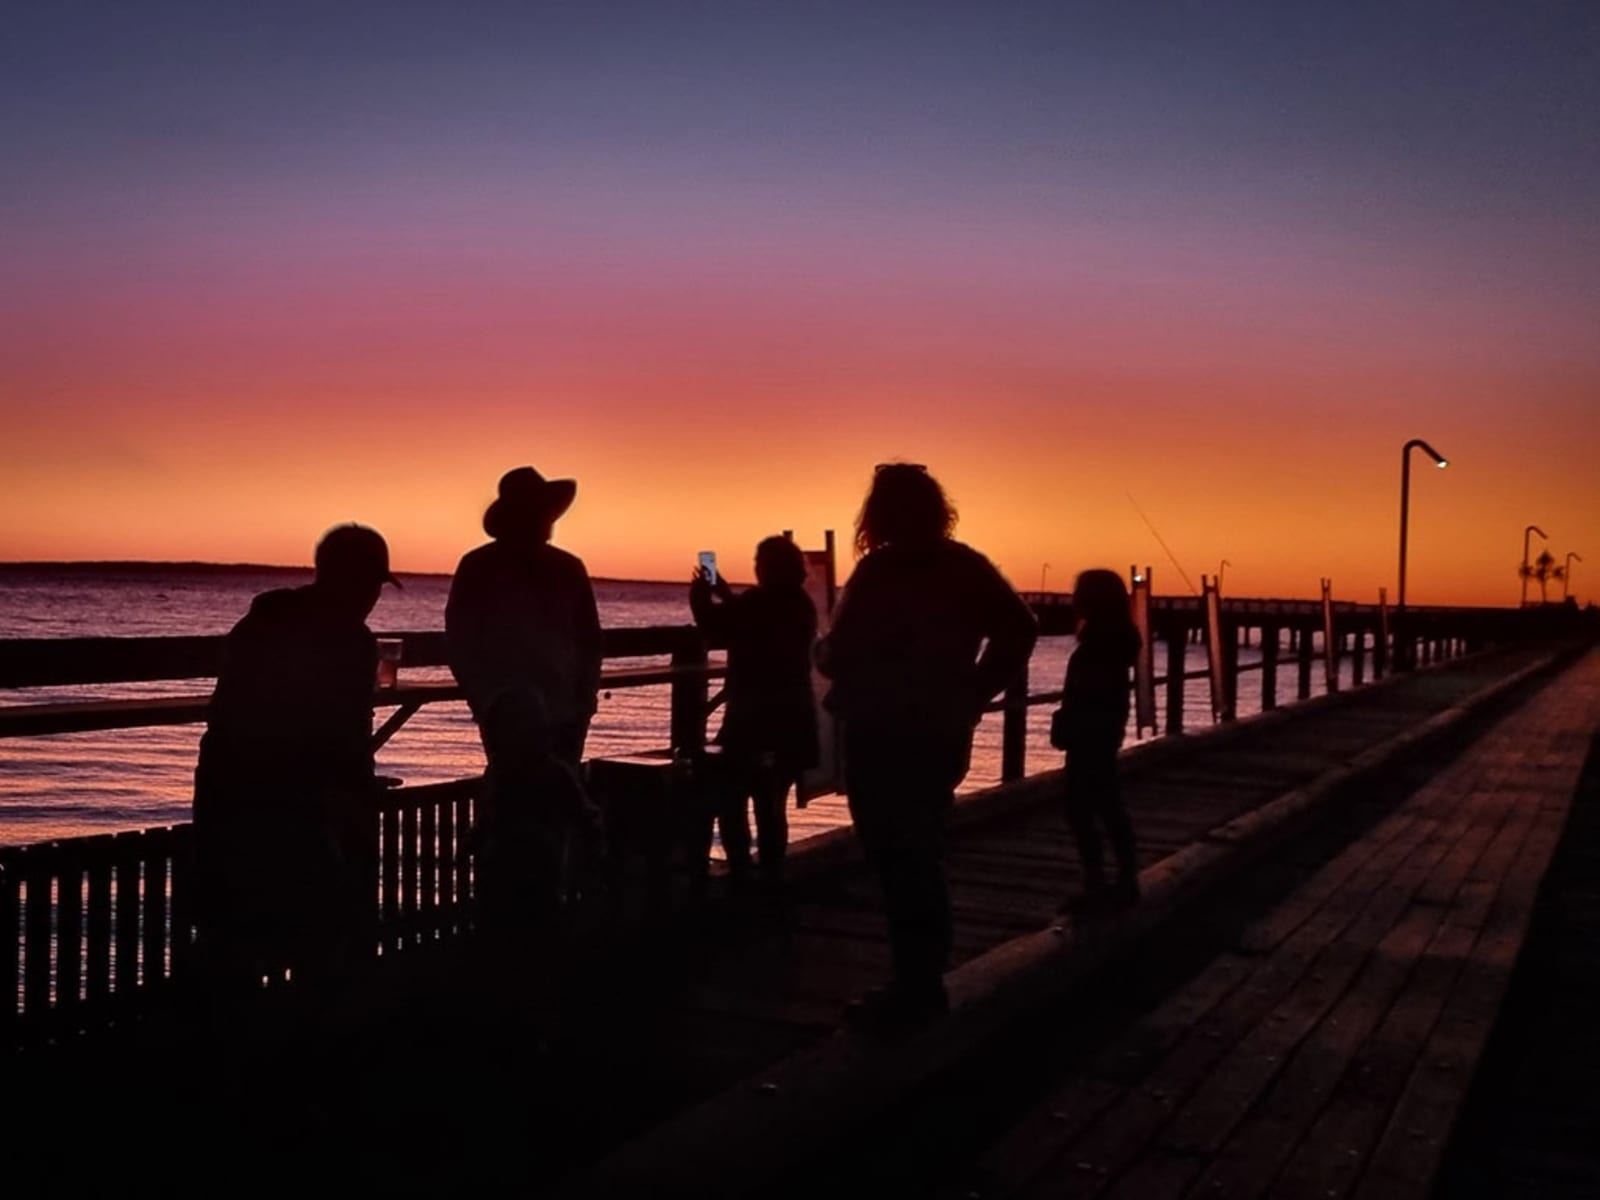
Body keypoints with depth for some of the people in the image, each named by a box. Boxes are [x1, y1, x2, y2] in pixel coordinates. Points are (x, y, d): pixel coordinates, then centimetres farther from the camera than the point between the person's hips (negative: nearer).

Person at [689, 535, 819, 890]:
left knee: (730, 799, 1)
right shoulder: (800, 605, 10)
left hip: (755, 720, -8)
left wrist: (701, 594, 5)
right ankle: (771, 878, 14)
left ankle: (740, 876, -6)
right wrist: (725, 594, 26)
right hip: (792, 719, 8)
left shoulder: (759, 602, -16)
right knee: (770, 802, 13)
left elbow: (716, 626, -12)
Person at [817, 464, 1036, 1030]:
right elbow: (1018, 631, 1)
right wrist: (973, 695, 5)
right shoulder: (967, 566, 4)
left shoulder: (878, 570, -14)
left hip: (882, 735, -6)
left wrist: (821, 649, 5)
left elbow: (838, 657, -17)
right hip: (941, 733, 7)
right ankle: (923, 983, 24)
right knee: (920, 857, 17)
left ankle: (916, 987, 6)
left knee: (897, 861, 2)